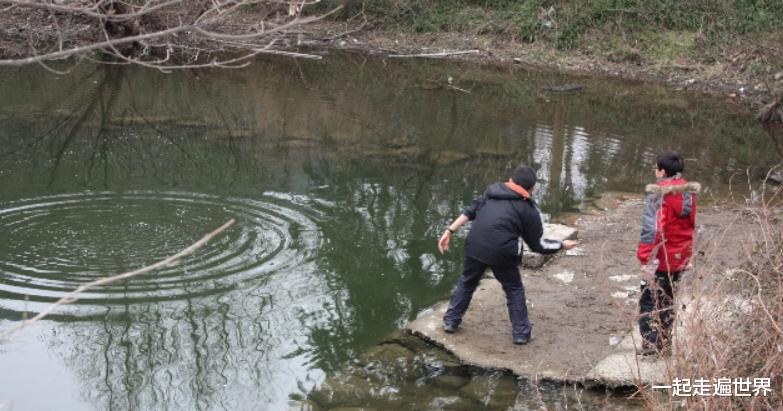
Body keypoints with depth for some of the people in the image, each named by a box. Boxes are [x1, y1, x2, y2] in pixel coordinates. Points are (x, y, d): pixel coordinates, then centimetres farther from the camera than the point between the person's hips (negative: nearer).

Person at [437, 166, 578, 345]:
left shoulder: (491, 191, 17)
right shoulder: (528, 209, 8)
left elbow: (469, 212, 9)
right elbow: (538, 245, 10)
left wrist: (450, 231, 9)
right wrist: (562, 245, 23)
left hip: (475, 246, 3)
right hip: (502, 253, -3)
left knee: (467, 282, 23)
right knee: (514, 290, 17)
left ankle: (450, 321, 29)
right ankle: (521, 332, 19)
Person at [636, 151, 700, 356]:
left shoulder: (658, 193, -20)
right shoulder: (689, 191, 2)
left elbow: (652, 229, -24)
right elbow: (691, 224, 11)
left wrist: (646, 259, -22)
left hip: (660, 259, -6)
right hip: (680, 258, 7)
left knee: (649, 302, 5)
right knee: (667, 300, 20)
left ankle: (651, 345, 4)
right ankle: (665, 343, 27)